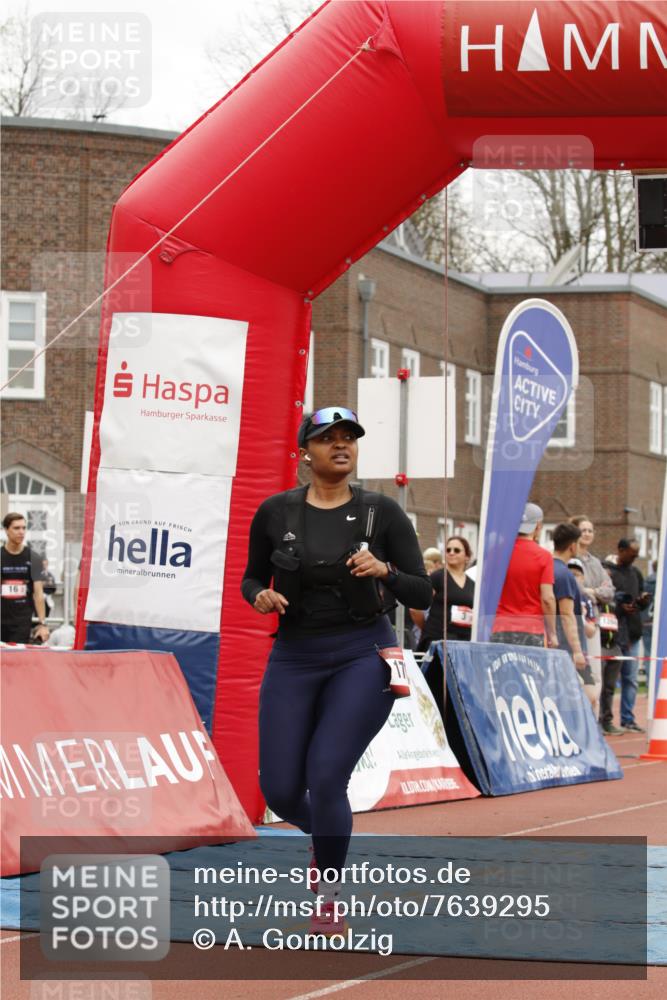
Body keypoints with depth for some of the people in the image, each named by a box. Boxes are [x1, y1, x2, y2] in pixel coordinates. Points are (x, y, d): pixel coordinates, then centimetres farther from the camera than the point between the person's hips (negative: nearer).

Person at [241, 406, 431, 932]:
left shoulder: (381, 511, -3)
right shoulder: (276, 512, 0)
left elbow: (423, 594, -2)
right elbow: (252, 577, 13)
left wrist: (384, 571, -21)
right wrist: (260, 597, -9)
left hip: (362, 655, -2)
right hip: (294, 658, 2)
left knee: (325, 778, -16)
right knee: (280, 791, 1)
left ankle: (331, 901, 3)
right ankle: (326, 834, 38)